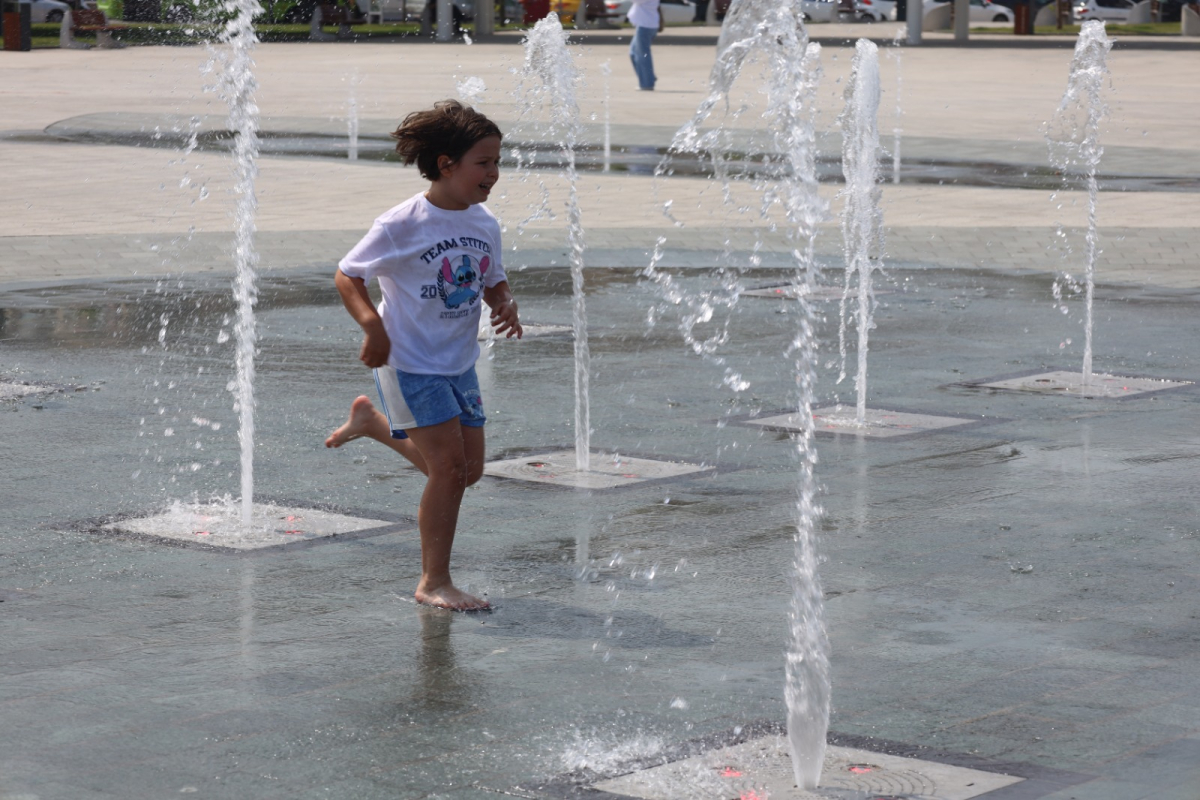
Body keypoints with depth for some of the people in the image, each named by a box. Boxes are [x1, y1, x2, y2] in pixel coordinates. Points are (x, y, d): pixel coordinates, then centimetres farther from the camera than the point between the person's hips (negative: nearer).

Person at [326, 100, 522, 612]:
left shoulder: (485, 225, 2)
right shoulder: (402, 225, -17)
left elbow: (494, 282, 16)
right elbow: (347, 275, -9)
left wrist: (505, 305, -7)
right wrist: (372, 325, -23)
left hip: (459, 363, 7)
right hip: (411, 363, -7)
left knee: (468, 470, 11)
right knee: (450, 468, -12)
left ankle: (371, 420, 32)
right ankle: (433, 583, 1)